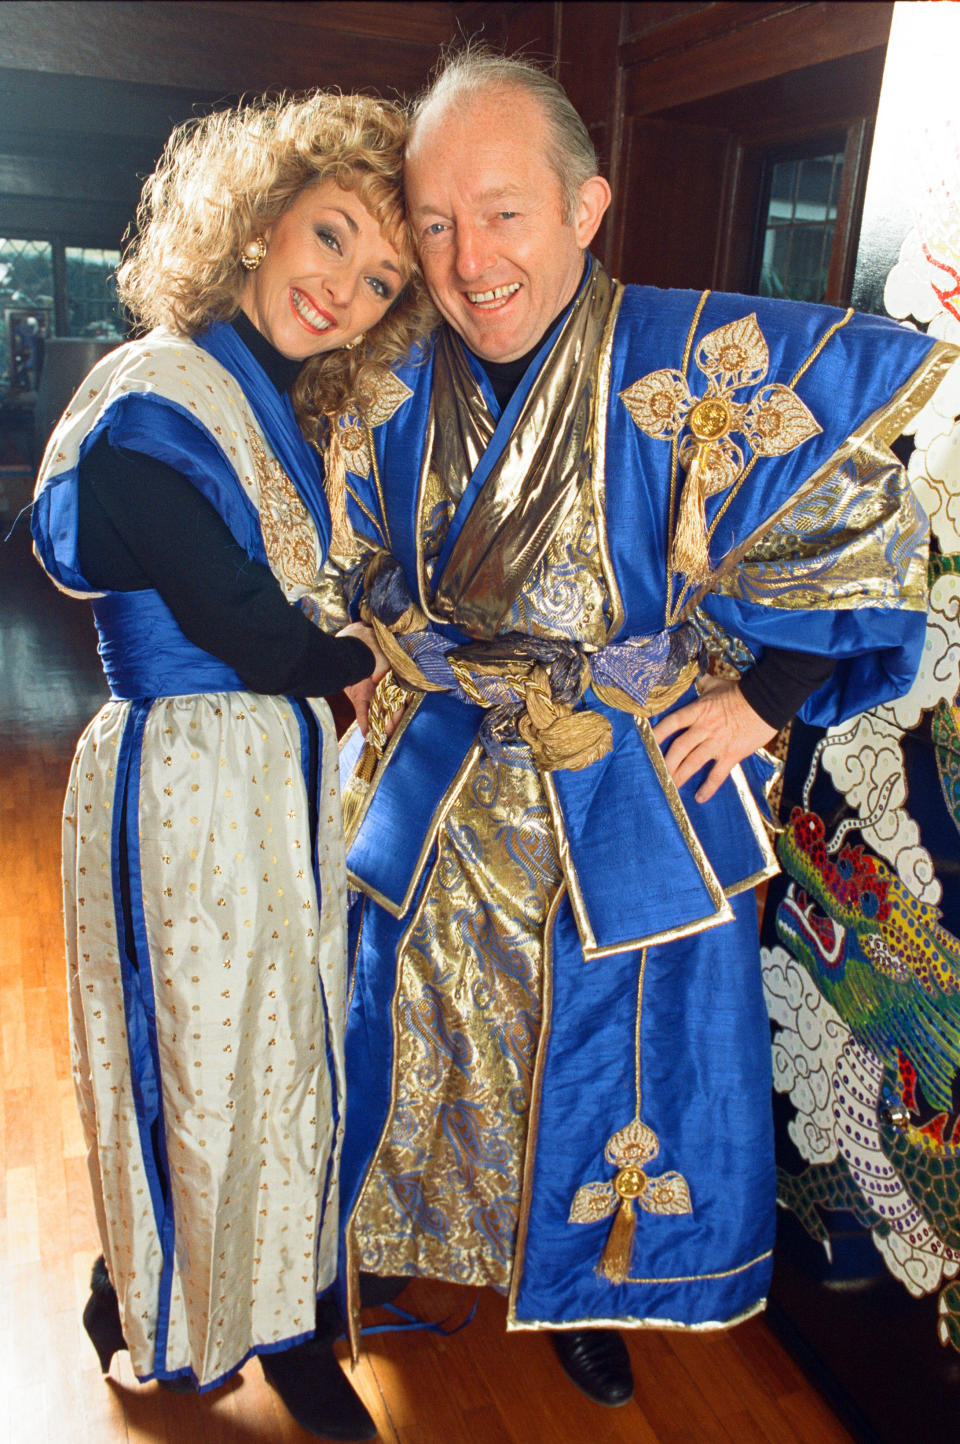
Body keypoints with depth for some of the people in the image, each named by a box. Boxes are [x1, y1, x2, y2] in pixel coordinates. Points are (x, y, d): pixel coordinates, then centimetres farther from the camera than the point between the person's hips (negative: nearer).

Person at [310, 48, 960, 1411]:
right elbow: (365, 570, 12)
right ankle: (418, 1245, 48)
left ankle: (592, 1290, 43)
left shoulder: (710, 367, -17)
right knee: (423, 1039, 19)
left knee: (620, 1069, 14)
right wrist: (414, 681, 3)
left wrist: (762, 699, -13)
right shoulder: (397, 393, -5)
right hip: (440, 801, 3)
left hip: (637, 804, -2)